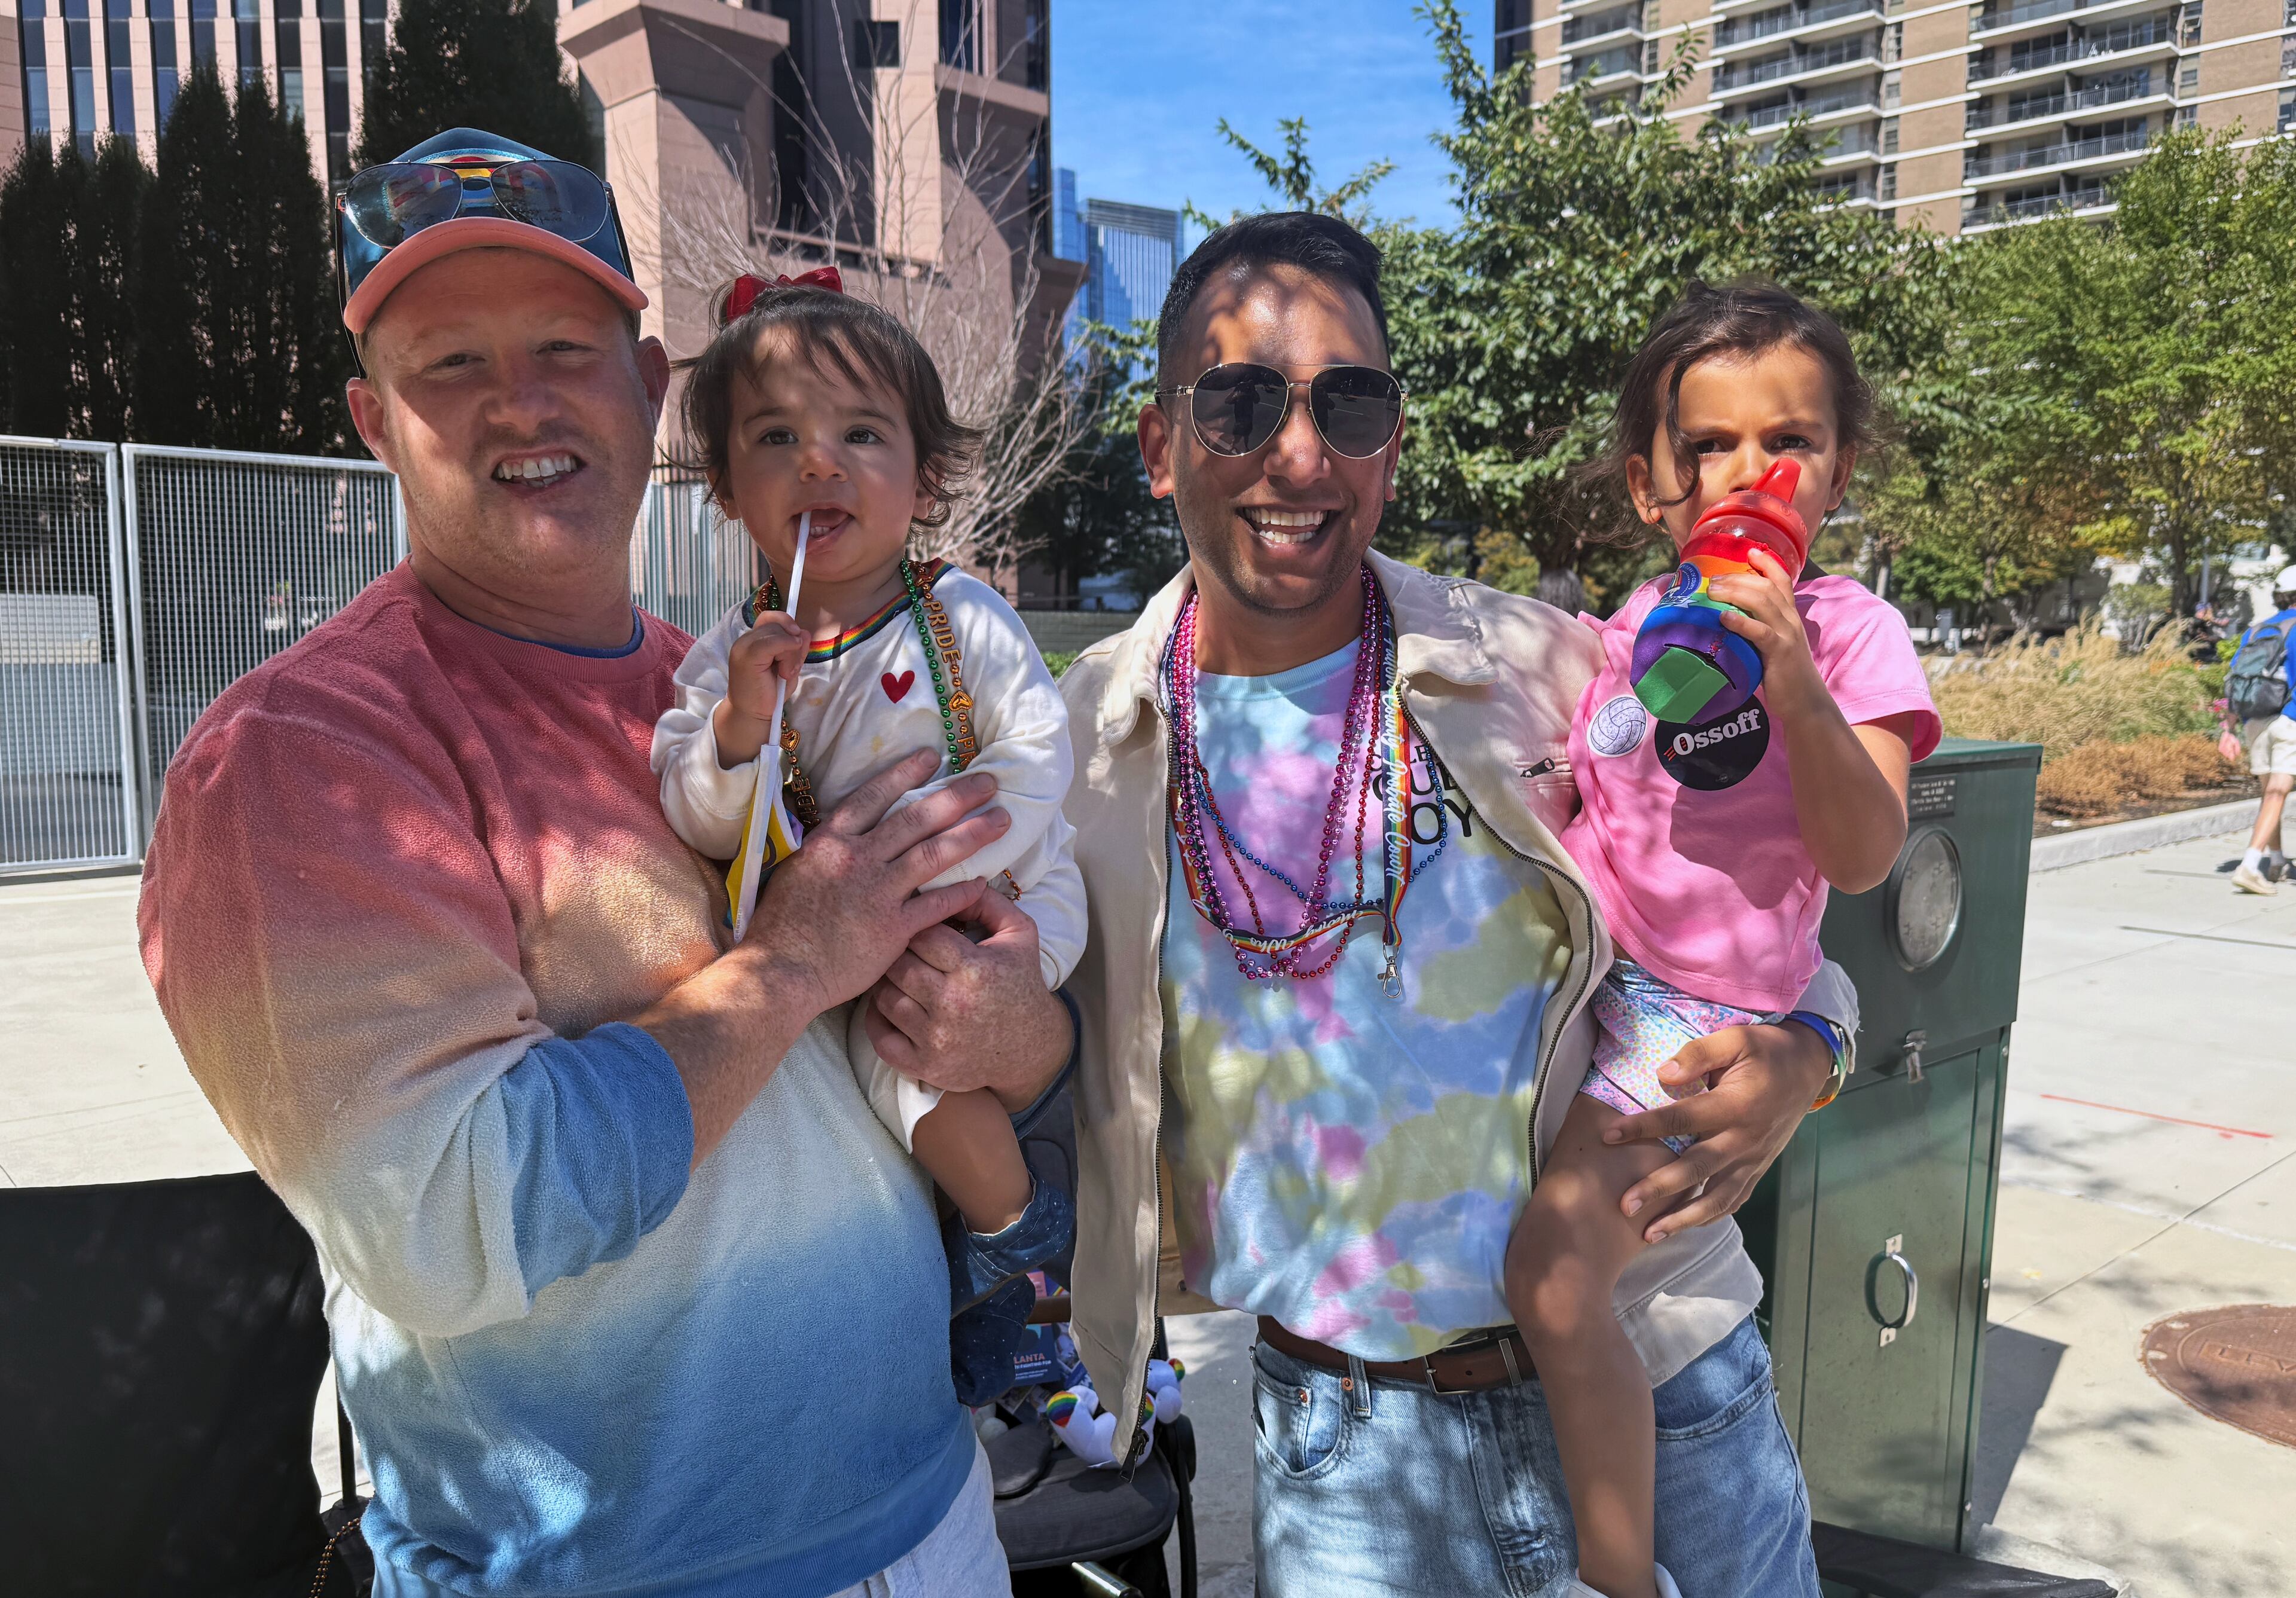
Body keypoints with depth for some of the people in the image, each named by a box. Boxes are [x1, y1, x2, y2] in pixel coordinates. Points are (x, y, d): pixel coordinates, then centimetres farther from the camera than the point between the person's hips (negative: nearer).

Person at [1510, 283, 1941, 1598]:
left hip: (1705, 1019, -6)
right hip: (1576, 978, 7)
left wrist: (1793, 687, -28)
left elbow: (1861, 858, -17)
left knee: (1558, 1267, -18)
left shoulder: (1846, 630, -6)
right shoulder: (1628, 628, 8)